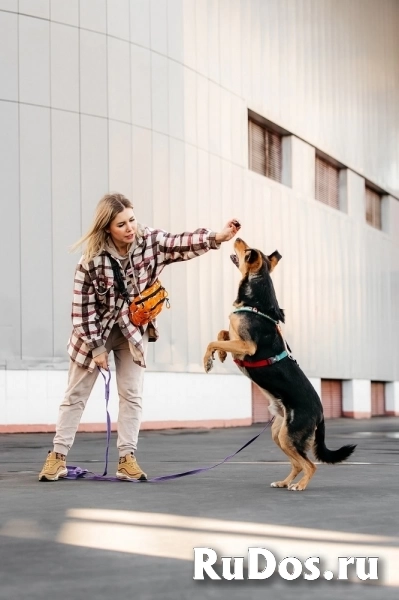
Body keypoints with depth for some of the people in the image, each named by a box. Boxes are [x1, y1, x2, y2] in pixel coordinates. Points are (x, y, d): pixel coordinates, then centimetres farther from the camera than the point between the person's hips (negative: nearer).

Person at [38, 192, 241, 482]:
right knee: (76, 395, 5)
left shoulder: (149, 241, -17)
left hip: (134, 330, 3)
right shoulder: (93, 259, -25)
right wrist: (97, 346, -17)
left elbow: (183, 244, -27)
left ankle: (127, 458, 5)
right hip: (96, 330, -3)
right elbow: (83, 306, -19)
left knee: (132, 394, 0)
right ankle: (58, 456, 12)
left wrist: (217, 237, -45)